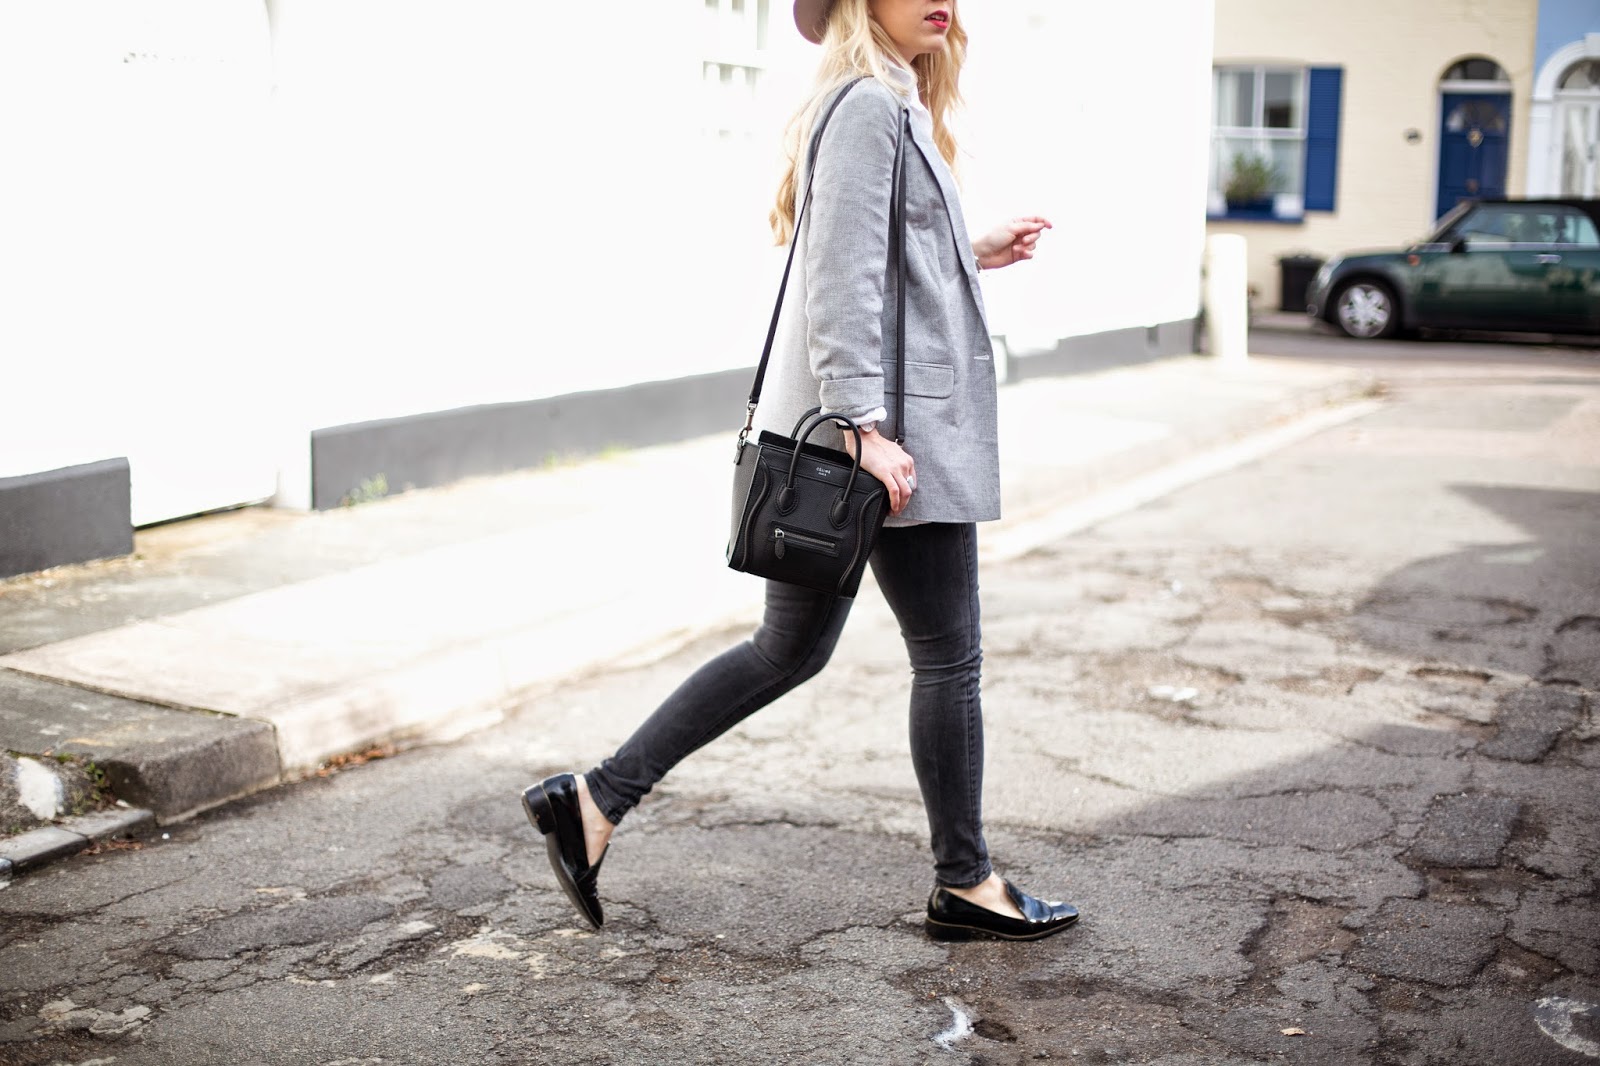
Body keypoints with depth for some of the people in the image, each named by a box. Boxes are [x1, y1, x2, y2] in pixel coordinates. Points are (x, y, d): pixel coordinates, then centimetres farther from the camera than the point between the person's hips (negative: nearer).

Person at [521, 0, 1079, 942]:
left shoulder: (891, 105, 19)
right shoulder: (869, 104, -13)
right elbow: (842, 278, -21)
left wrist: (973, 255, 25)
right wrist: (866, 427, -25)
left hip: (853, 433, 10)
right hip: (892, 430, -10)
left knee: (789, 651, 14)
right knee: (948, 656, 3)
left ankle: (595, 801, 14)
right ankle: (966, 885, 19)